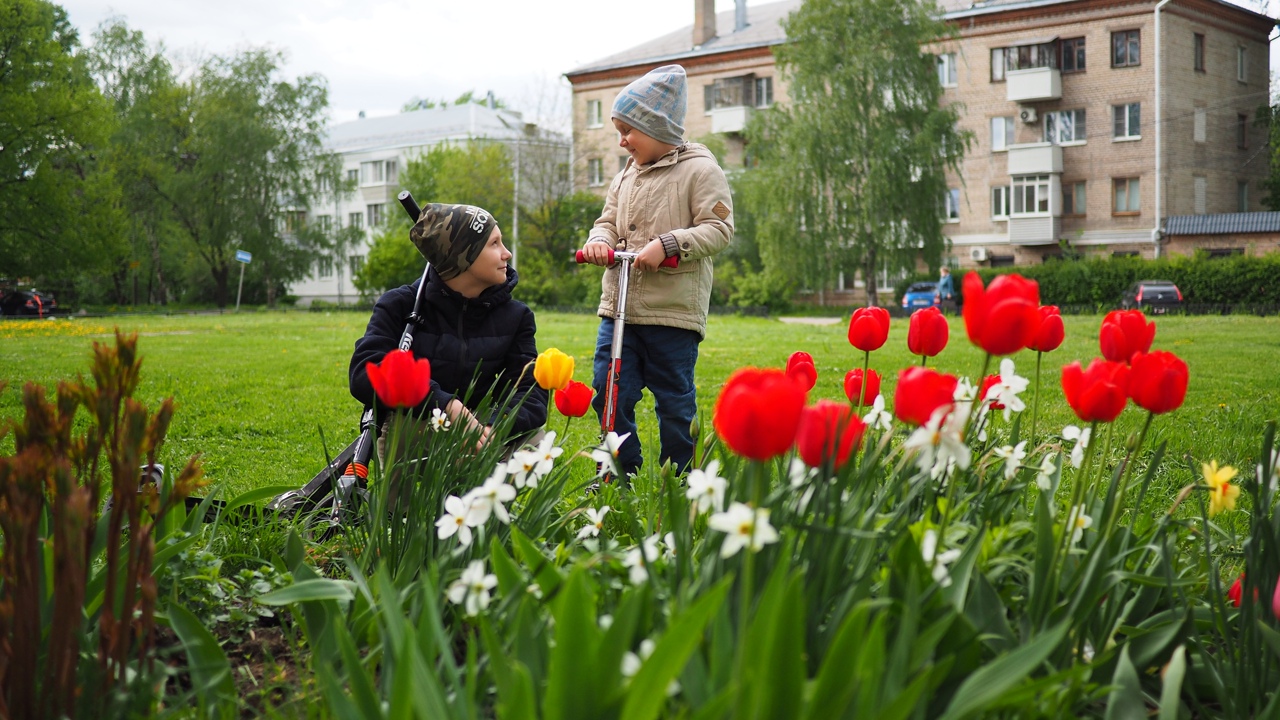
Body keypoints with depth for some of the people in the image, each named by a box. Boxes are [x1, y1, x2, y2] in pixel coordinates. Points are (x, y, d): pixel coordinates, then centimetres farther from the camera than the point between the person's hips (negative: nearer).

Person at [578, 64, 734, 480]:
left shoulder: (700, 170, -5)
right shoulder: (627, 175, 17)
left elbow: (719, 229, -12)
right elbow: (609, 221, 20)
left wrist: (668, 244, -23)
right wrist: (600, 239, -4)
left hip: (673, 312, -6)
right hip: (619, 306, 6)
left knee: (674, 404, 4)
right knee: (609, 395, 3)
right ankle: (621, 476, 17)